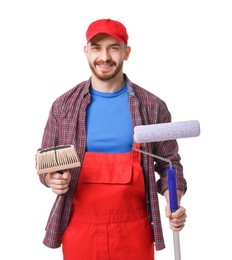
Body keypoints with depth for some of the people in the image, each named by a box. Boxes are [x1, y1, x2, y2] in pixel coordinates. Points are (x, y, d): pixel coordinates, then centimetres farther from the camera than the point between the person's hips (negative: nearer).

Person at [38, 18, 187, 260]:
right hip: (79, 229, 1)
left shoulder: (153, 106, -4)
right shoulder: (63, 105, -1)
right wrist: (53, 178, -16)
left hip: (134, 230, 0)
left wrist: (174, 201, -14)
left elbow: (169, 162, 3)